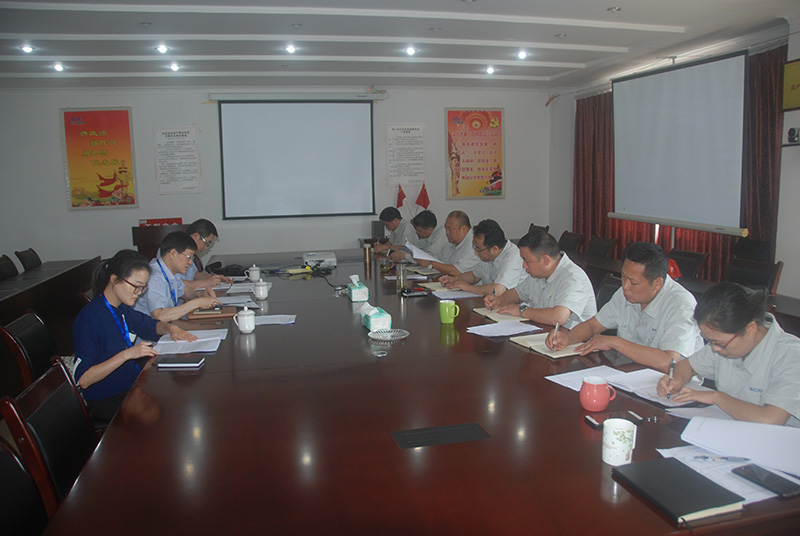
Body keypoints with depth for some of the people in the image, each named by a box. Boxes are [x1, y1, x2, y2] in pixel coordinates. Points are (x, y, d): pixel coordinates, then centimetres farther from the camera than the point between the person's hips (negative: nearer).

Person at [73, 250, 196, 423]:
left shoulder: (122, 309, 4)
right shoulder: (90, 318, -21)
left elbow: (150, 325, 22)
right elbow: (84, 379, -24)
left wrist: (171, 328, 0)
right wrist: (126, 354, -31)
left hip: (132, 385, 8)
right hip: (109, 402, -8)